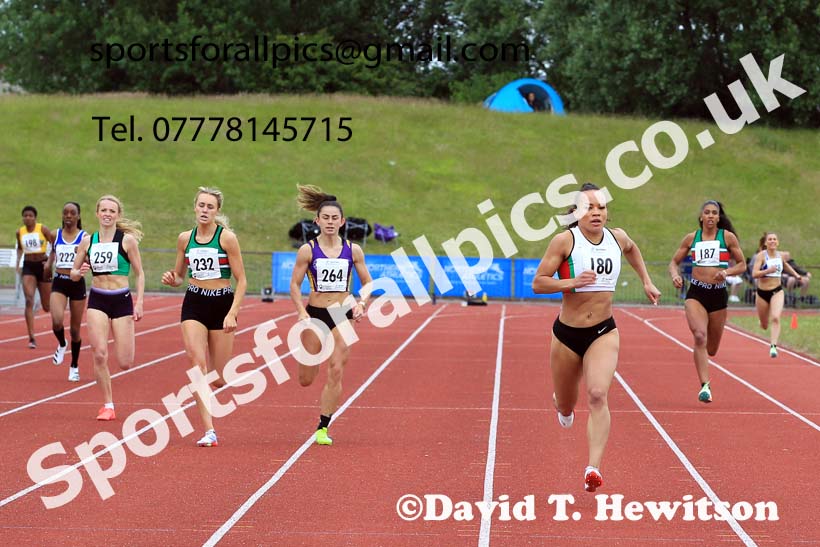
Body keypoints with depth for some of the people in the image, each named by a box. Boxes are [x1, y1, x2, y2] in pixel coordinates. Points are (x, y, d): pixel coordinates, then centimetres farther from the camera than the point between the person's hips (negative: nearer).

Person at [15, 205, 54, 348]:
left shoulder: (43, 229, -7)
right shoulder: (19, 232, 4)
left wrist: (50, 262, -16)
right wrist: (18, 263, 11)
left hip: (42, 266, -2)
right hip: (28, 267, 2)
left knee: (46, 306, 6)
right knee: (29, 300, -16)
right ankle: (31, 338, -18)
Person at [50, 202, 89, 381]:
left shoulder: (85, 237, -3)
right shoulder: (56, 235, 4)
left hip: (77, 284, -1)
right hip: (59, 283, 1)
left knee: (75, 329, 8)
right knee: (56, 321, -23)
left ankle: (74, 367, 26)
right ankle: (61, 345, 12)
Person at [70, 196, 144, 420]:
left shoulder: (127, 240, -3)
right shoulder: (88, 241, 5)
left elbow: (139, 273, 0)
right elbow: (73, 273, 13)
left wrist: (139, 302, -8)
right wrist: (79, 272, -11)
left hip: (122, 300, -2)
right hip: (97, 300, 2)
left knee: (125, 363, -5)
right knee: (99, 355, -12)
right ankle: (107, 405, 1)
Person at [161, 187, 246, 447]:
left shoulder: (227, 238, -7)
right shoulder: (185, 239, 5)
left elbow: (241, 280, -6)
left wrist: (232, 313, -16)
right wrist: (171, 279, -7)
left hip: (222, 305, -2)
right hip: (194, 305, 2)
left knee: (219, 379, 2)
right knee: (198, 366, -15)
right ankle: (209, 431, -15)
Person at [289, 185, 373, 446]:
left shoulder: (353, 250, 1)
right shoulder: (307, 250, -5)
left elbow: (367, 283, 8)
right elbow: (295, 285, -1)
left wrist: (361, 303, -10)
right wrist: (302, 312, -15)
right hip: (315, 314, -1)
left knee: (335, 372, -9)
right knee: (306, 380, 3)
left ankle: (323, 428, 4)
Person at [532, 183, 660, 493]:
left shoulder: (617, 237, 1)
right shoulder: (565, 241, -11)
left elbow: (632, 249, 27)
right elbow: (538, 283, -13)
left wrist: (646, 281, 22)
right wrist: (572, 282, -26)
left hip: (604, 333, 1)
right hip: (567, 333, -1)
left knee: (597, 396, -23)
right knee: (566, 408, 16)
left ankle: (594, 468, -29)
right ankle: (563, 404, 55)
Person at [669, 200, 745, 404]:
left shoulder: (728, 237, 1)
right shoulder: (691, 238, 5)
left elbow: (742, 264, 6)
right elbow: (675, 262, 13)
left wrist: (727, 272, -14)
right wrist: (675, 275, -9)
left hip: (718, 294, 1)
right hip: (696, 293, -1)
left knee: (711, 348, 11)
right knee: (700, 336, -23)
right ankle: (705, 385, -23)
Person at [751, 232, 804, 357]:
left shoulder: (780, 255, 2)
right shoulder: (761, 256, -12)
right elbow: (754, 274, -22)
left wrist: (796, 274, 25)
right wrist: (768, 270, -34)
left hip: (777, 292, 1)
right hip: (762, 292, -1)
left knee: (775, 318, -24)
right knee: (764, 325, 13)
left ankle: (773, 346, -26)